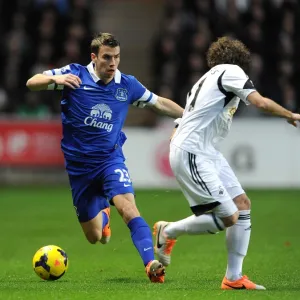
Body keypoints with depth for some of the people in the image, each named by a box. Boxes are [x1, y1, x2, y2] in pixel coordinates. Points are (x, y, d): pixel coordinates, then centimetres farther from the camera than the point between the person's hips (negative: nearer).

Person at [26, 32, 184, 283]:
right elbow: (32, 83, -11)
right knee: (95, 238, 9)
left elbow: (160, 103, 14)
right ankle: (103, 214, 46)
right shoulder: (75, 75, -8)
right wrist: (55, 79, -32)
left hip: (111, 160, 0)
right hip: (79, 165, 0)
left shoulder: (127, 85, -1)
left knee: (127, 207, -29)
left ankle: (151, 264, -35)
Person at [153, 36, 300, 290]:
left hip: (208, 153, 10)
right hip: (191, 154, -10)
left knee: (243, 205, 5)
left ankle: (234, 278, 8)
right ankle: (169, 231, 7)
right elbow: (260, 102, -16)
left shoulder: (207, 80, 23)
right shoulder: (230, 70, -5)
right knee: (228, 216, -14)